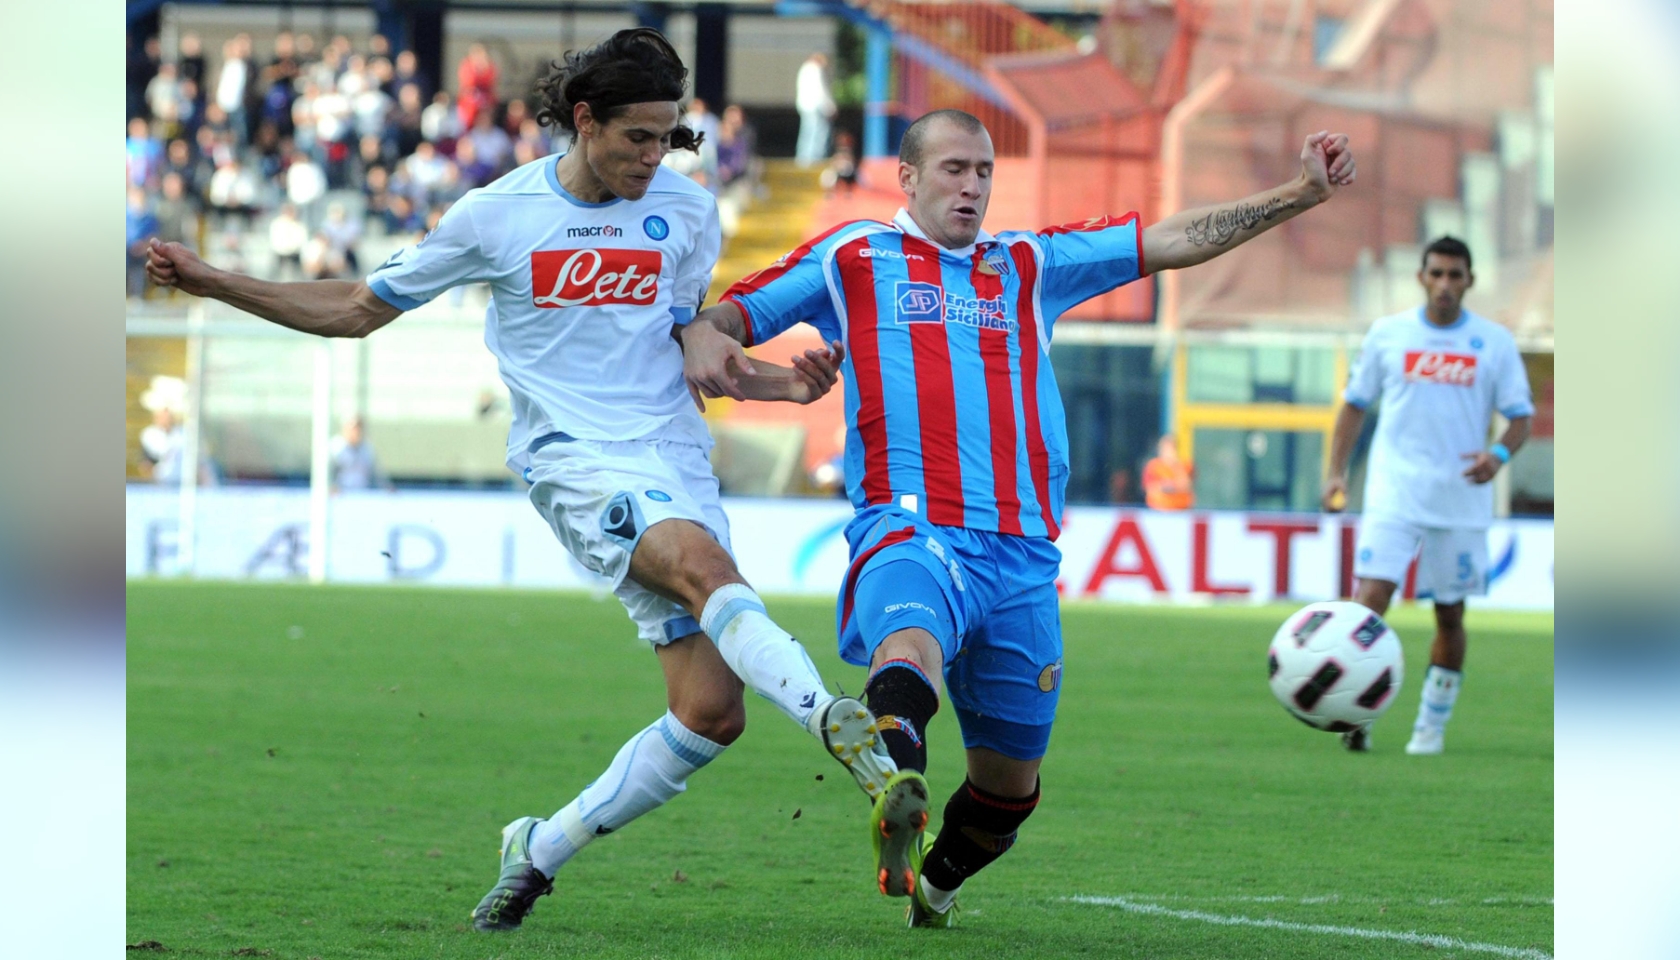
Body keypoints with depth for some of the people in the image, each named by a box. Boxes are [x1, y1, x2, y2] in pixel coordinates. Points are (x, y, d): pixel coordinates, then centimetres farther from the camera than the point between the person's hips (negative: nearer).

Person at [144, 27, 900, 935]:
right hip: (574, 456, -4)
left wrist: (785, 382, 1)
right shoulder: (498, 214, 1)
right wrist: (214, 284, 6)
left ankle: (543, 847, 11)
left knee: (711, 709, -7)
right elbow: (359, 309, 13)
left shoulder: (686, 211, 8)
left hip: (674, 457, 4)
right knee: (707, 566, -36)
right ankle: (830, 719, -54)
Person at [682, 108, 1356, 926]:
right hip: (911, 531, -4)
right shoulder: (853, 259, 16)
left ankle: (933, 882, 37)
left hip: (1021, 553, 4)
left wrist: (1300, 194, 14)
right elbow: (732, 314, 16)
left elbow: (1176, 241, 21)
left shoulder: (1030, 266, 23)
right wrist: (702, 340, -9)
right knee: (908, 645, -39)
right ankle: (898, 796, -66)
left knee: (1010, 780, 9)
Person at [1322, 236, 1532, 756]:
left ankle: (1432, 725, 19)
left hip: (1461, 499, 1)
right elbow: (1355, 403, 12)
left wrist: (1499, 455, -16)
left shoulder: (1495, 342, 3)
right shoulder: (1388, 333, 5)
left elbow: (1520, 416, 5)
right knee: (1371, 595, -16)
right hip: (1394, 493, -1)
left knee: (1450, 615, 6)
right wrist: (1335, 472, 3)